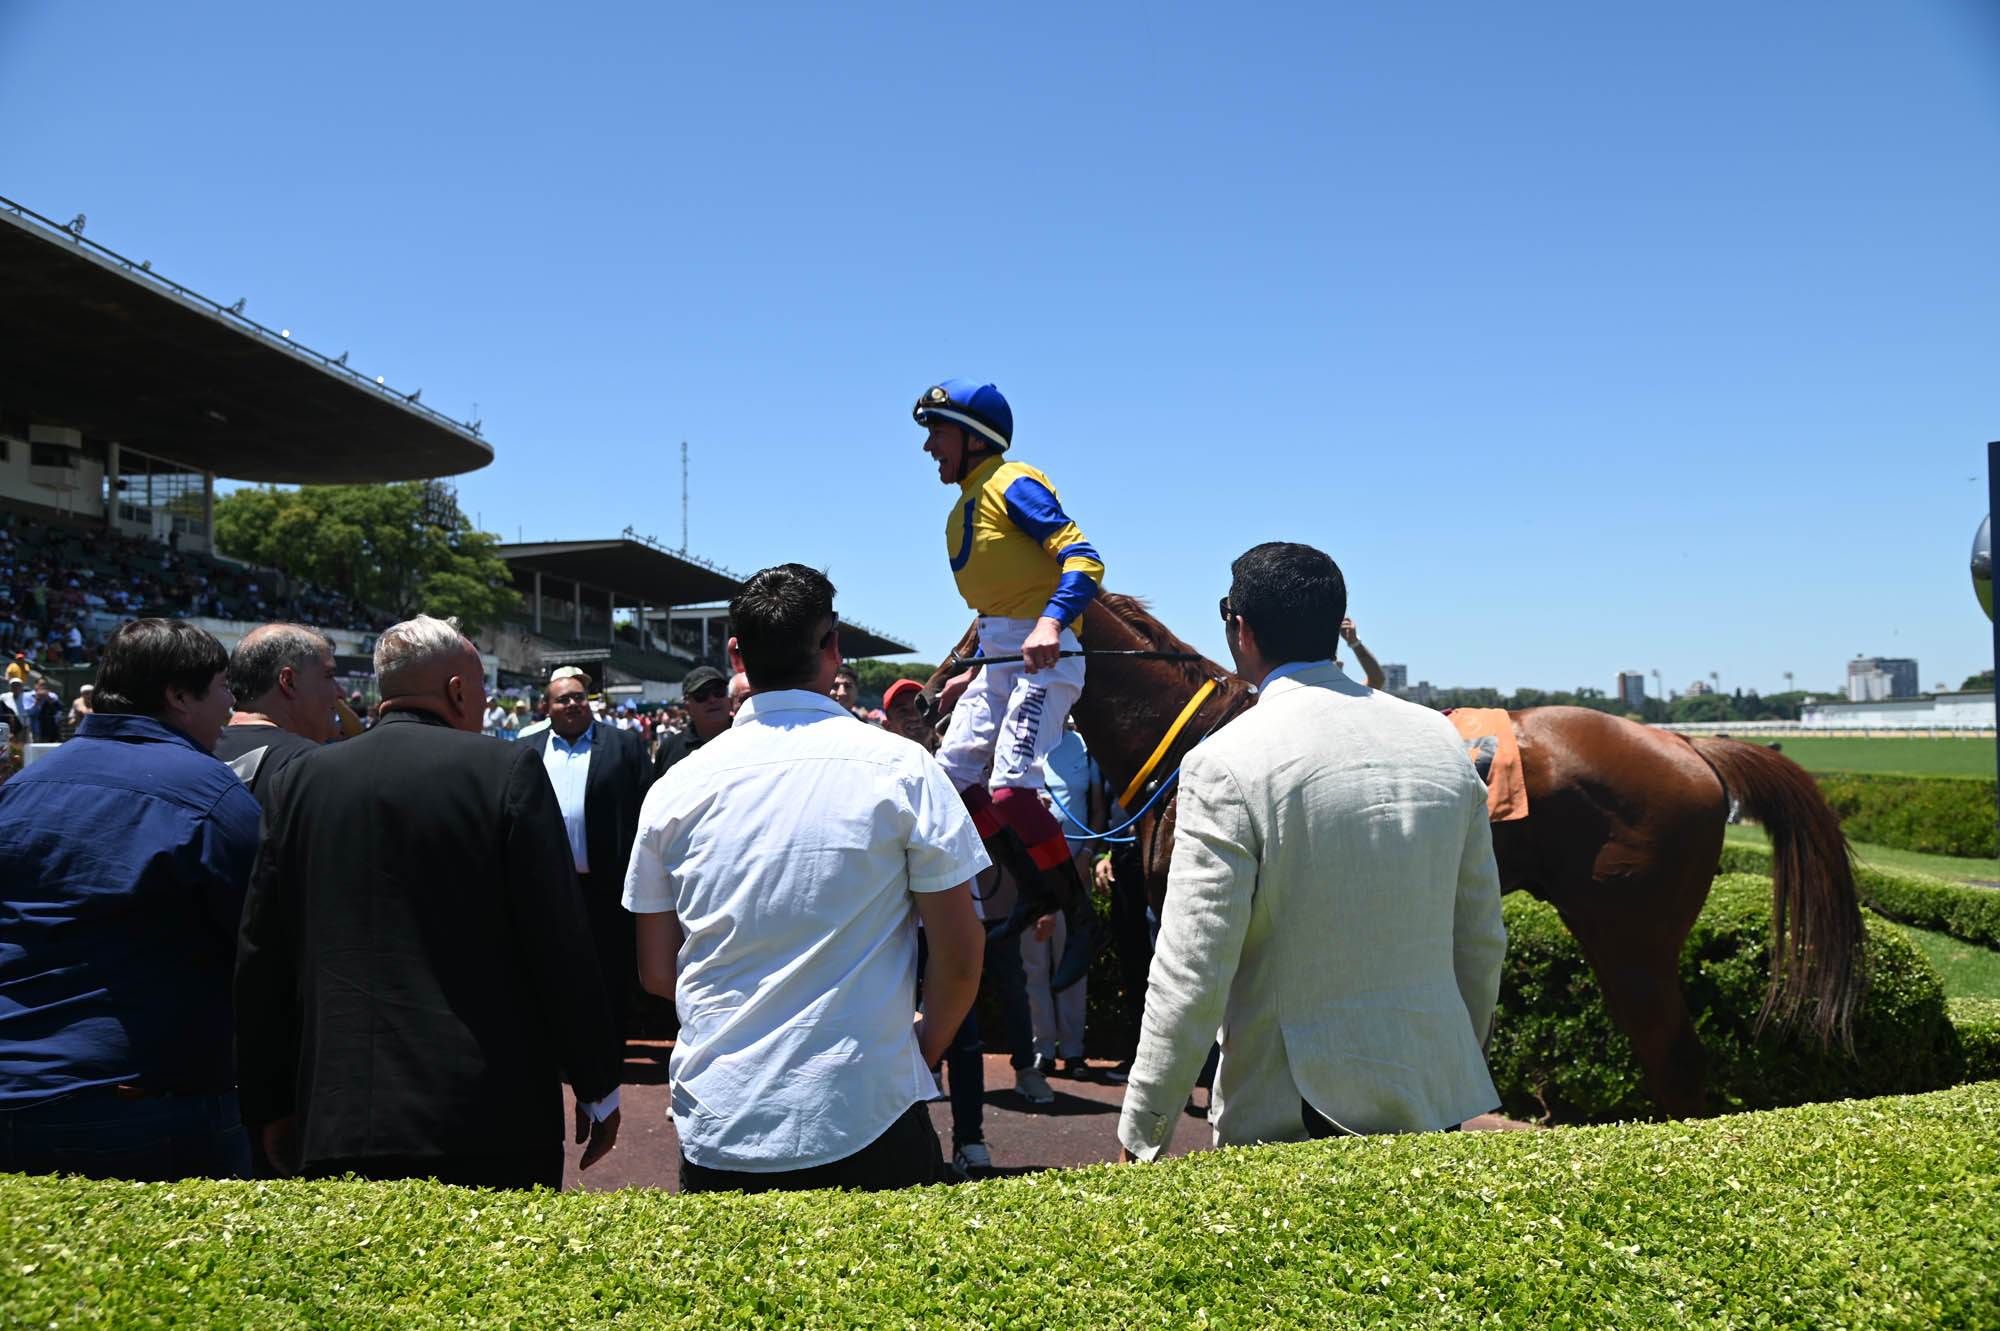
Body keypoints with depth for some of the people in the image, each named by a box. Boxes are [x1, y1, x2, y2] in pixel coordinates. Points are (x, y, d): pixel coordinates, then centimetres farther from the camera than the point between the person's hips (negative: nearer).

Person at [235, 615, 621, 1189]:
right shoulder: (506, 769, -7)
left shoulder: (300, 780, 6)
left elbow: (259, 960, 8)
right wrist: (598, 1088, 1)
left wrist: (272, 1108, 18)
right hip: (491, 1121, -3)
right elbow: (561, 942, -8)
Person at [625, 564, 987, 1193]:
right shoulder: (902, 769, -7)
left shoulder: (677, 787, 0)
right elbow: (959, 957, -6)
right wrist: (923, 1048, 12)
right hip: (866, 1116, -2)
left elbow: (656, 971, 8)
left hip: (714, 1128, 3)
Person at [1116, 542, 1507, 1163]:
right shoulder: (1442, 739, 4)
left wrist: (1138, 1137, -6)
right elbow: (1483, 942, 12)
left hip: (1291, 1114, -5)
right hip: (1440, 1098, 6)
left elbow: (1191, 974, -16)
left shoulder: (1226, 764, -15)